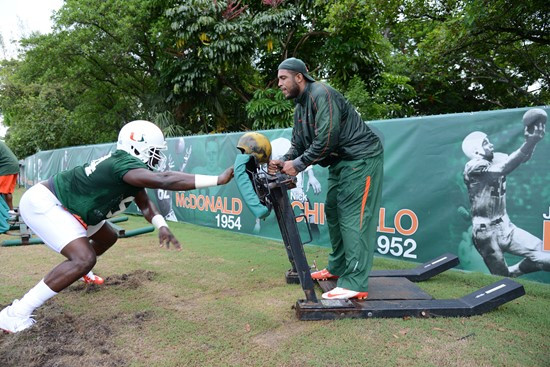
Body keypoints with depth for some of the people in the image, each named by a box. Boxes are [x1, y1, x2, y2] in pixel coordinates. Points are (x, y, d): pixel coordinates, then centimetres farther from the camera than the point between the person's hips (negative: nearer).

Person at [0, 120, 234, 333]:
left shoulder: (126, 164, 2)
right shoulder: (125, 165, -29)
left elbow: (144, 203, 3)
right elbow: (165, 180, -43)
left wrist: (162, 227, -15)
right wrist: (218, 180, -44)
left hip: (61, 204, 11)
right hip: (42, 204, -11)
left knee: (107, 238, 21)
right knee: (84, 258, -24)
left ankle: (78, 272, 46)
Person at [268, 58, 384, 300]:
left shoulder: (321, 95, -18)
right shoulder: (300, 107, 13)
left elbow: (326, 139, -26)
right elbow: (298, 144, 12)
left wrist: (298, 165, -20)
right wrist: (284, 162, -7)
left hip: (361, 158, -10)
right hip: (340, 162, 10)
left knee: (353, 218, -13)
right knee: (333, 212, 12)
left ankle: (355, 284, -11)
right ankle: (337, 268, 25)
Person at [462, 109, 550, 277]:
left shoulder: (496, 159, 6)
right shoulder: (473, 167, -15)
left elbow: (522, 158, -11)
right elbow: (503, 169, -30)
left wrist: (531, 140, -31)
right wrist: (528, 143, -37)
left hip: (505, 226, 7)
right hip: (486, 232, -6)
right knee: (502, 278, 1)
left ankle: (511, 272, 23)